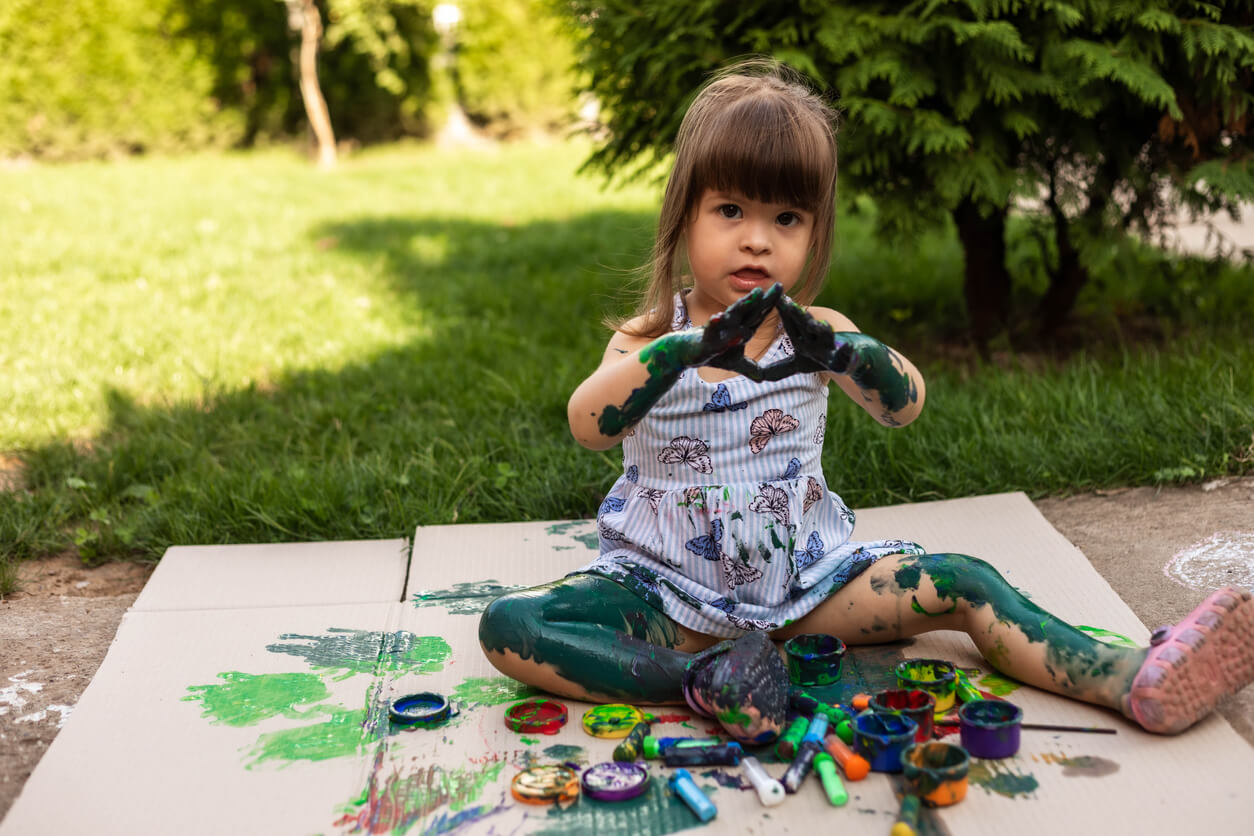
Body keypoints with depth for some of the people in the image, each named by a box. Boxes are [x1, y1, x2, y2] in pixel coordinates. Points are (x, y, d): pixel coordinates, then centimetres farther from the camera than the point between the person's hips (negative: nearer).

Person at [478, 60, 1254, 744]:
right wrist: (692, 348, -44)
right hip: (667, 587, -1)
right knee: (508, 625, -24)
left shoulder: (814, 331, -1)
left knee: (960, 584, -16)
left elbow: (905, 403, -20)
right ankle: (697, 678, -33)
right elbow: (589, 425, -28)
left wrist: (836, 351, -42)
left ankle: (1135, 677, -18)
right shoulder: (650, 341, -6)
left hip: (804, 576, 2)